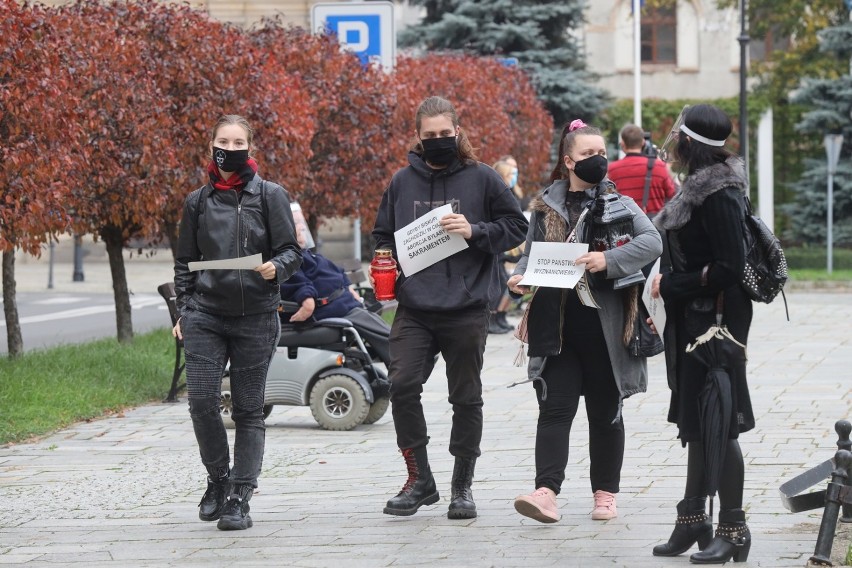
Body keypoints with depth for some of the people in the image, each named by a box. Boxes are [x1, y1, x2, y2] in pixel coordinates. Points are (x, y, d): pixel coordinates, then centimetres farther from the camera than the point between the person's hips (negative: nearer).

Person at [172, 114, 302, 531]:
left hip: (255, 318, -1)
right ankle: (218, 478, 13)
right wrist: (183, 311, 6)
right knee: (201, 400, -9)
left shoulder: (270, 196, 3)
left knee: (248, 409, 1)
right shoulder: (198, 201, 10)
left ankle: (239, 496, 5)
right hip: (205, 315, 2)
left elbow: (292, 250, 2)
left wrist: (276, 267, -19)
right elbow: (185, 262, 14)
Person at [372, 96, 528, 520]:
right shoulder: (402, 182, 10)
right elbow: (383, 236, 21)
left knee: (466, 398, 6)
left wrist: (475, 232, -13)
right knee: (402, 385, -13)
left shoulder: (481, 179, 1)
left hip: (467, 308, -2)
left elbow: (516, 226, 2)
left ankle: (462, 485, 19)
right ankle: (420, 479, 1)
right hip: (414, 309, 2)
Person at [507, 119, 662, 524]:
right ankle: (546, 491, -12)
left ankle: (605, 493, 18)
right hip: (555, 326, 2)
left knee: (605, 411, 8)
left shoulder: (617, 204, 0)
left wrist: (609, 259, -27)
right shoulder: (545, 206, 8)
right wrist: (520, 277, -4)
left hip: (602, 326, -1)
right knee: (555, 408, -6)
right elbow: (530, 253, 17)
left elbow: (652, 241, -14)